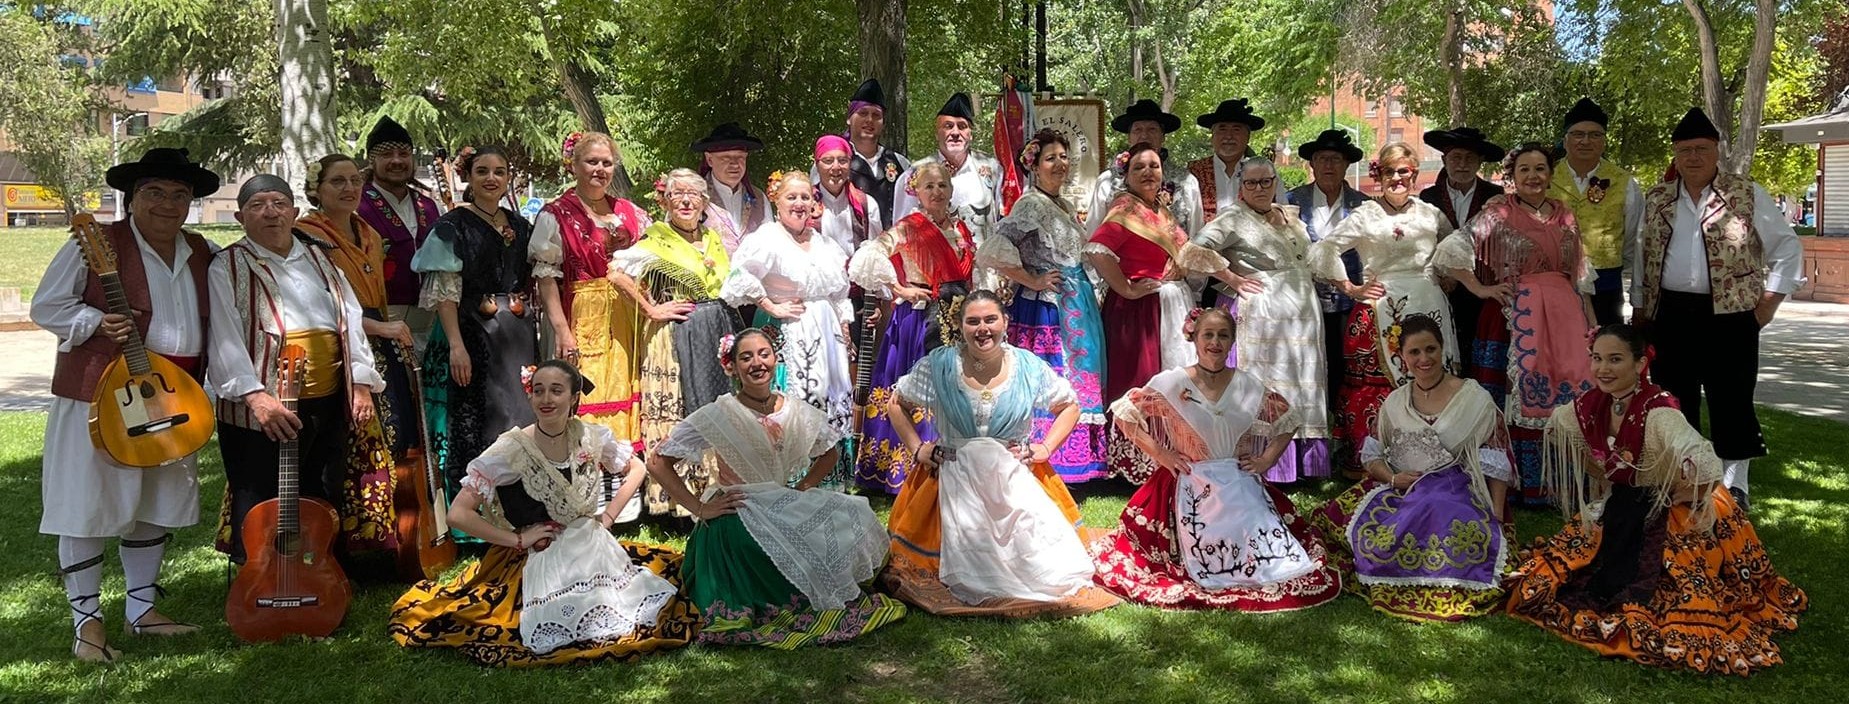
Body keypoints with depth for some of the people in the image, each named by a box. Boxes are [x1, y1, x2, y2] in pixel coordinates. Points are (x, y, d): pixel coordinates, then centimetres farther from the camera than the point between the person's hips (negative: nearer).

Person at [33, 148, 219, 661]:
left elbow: (213, 321, 23)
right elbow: (46, 306, -5)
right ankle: (86, 620, 12)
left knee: (157, 504, 14)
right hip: (100, 396, -6)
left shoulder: (203, 254, 9)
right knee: (89, 506, 0)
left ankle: (141, 609, 28)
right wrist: (96, 323, -21)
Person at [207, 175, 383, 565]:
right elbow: (224, 339, -13)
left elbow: (351, 321, 12)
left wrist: (362, 384, 1)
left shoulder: (319, 259, 16)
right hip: (262, 411, -5)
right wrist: (255, 396, -26)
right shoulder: (228, 267, -1)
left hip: (329, 404, 5)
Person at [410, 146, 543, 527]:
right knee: (473, 423, -4)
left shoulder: (521, 226, 14)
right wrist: (456, 345, -19)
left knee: (522, 419, 7)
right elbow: (444, 291, -9)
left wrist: (531, 339, 10)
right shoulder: (453, 226, -2)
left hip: (519, 338, 6)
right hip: (472, 335, -5)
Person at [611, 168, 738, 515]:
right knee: (678, 413, -5)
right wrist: (652, 310, -13)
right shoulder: (657, 239, -5)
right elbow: (618, 273, -17)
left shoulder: (714, 239, 14)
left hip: (718, 336, 6)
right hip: (675, 339, -6)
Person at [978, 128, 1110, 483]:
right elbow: (994, 250, -25)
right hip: (1044, 308, -9)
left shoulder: (1064, 205, 15)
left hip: (1075, 307, 9)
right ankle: (1046, 464, -1)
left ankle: (1072, 461, 18)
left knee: (1076, 382, 10)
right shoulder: (1031, 204, -13)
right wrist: (1032, 281, -16)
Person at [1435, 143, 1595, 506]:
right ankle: (1525, 486, 7)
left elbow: (1581, 278, 16)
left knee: (1567, 397, 2)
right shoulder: (1497, 214, -1)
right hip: (1515, 321, -4)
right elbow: (1448, 252, -6)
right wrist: (1480, 289, -6)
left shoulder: (1565, 216, 13)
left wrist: (1592, 325, 11)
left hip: (1564, 318, 4)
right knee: (1520, 399, -3)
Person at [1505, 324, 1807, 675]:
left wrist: (1670, 499, -23)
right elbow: (1556, 427, 14)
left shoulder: (1657, 412, -29)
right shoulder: (1592, 405, -9)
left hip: (1675, 515, -6)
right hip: (1621, 508, 7)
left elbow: (1705, 470, -42)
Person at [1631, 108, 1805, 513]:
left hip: (1729, 316, -3)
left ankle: (1736, 484, 11)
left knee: (1731, 400, 0)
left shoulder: (1747, 197, 0)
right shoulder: (1656, 201, 10)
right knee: (1675, 401, 9)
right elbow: (1641, 258, 14)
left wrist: (1768, 303, -3)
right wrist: (1640, 310, 10)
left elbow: (1787, 249, 3)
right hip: (1670, 318, 3)